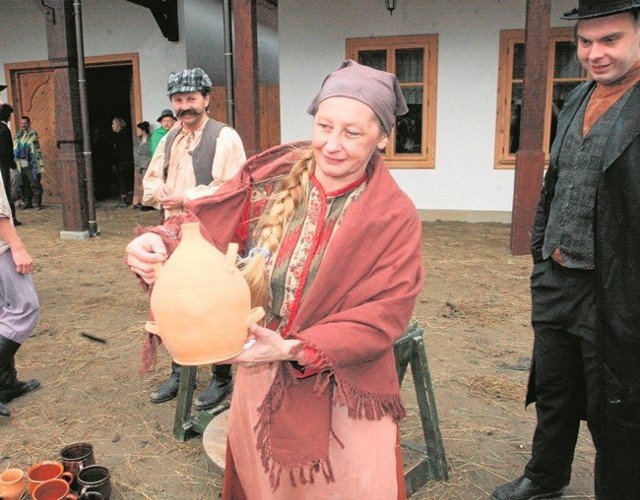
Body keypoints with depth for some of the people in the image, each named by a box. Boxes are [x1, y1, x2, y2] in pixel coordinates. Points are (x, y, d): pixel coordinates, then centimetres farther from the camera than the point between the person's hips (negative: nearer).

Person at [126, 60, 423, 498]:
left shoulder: (395, 218, -14)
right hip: (258, 384, 3)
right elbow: (206, 223, -10)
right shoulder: (272, 176, -6)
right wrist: (161, 242, -32)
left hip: (341, 396, -2)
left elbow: (383, 317, -17)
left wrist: (294, 350, -26)